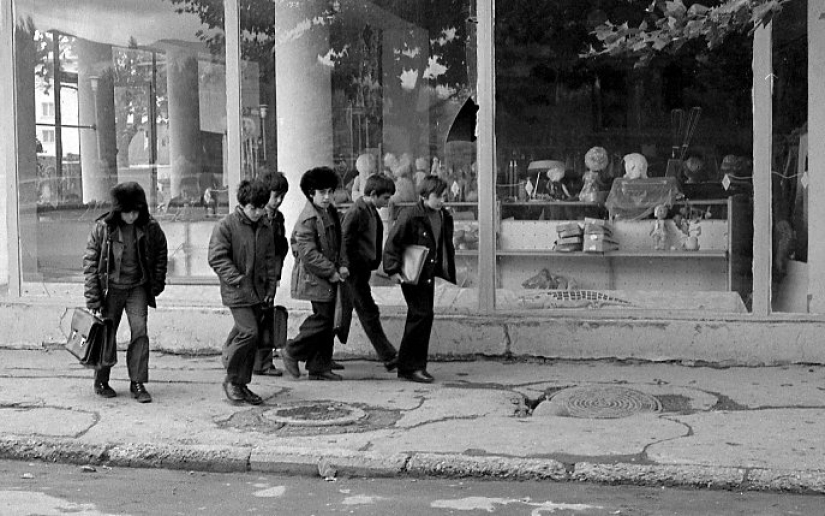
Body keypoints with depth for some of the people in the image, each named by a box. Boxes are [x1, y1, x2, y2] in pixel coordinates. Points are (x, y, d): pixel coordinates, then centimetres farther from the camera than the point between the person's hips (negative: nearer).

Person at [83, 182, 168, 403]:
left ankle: (138, 383, 1)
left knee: (140, 332, -8)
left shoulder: (150, 227, -6)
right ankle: (101, 382, 22)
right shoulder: (102, 228, -11)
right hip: (110, 289, -1)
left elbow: (161, 253, 11)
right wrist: (92, 298, -11)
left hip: (138, 288, 1)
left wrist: (157, 283, 6)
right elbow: (90, 262, -7)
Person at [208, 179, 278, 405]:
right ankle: (231, 379, 2)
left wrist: (271, 288, 10)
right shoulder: (226, 226, -8)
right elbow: (217, 258, -12)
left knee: (248, 337, 10)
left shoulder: (265, 227, 11)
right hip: (237, 292, -6)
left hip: (258, 292, 6)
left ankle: (242, 385, 21)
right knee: (249, 332, -16)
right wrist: (236, 279, -20)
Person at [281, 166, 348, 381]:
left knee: (327, 321, 10)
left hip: (328, 277, 9)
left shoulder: (331, 212, 12)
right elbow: (308, 254, -21)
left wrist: (339, 266, 5)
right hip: (314, 277, -9)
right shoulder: (307, 219, -16)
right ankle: (292, 352, 7)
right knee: (323, 318, -10)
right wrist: (331, 271, -18)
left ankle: (319, 367, 17)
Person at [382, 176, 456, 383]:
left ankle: (415, 366, 20)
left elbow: (447, 247, 19)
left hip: (429, 274, 7)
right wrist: (393, 269, -18)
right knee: (422, 315, -12)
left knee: (422, 317, 11)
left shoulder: (445, 217, 7)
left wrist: (448, 271, 14)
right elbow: (392, 243, -11)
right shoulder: (410, 216, -14)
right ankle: (410, 367, -4)